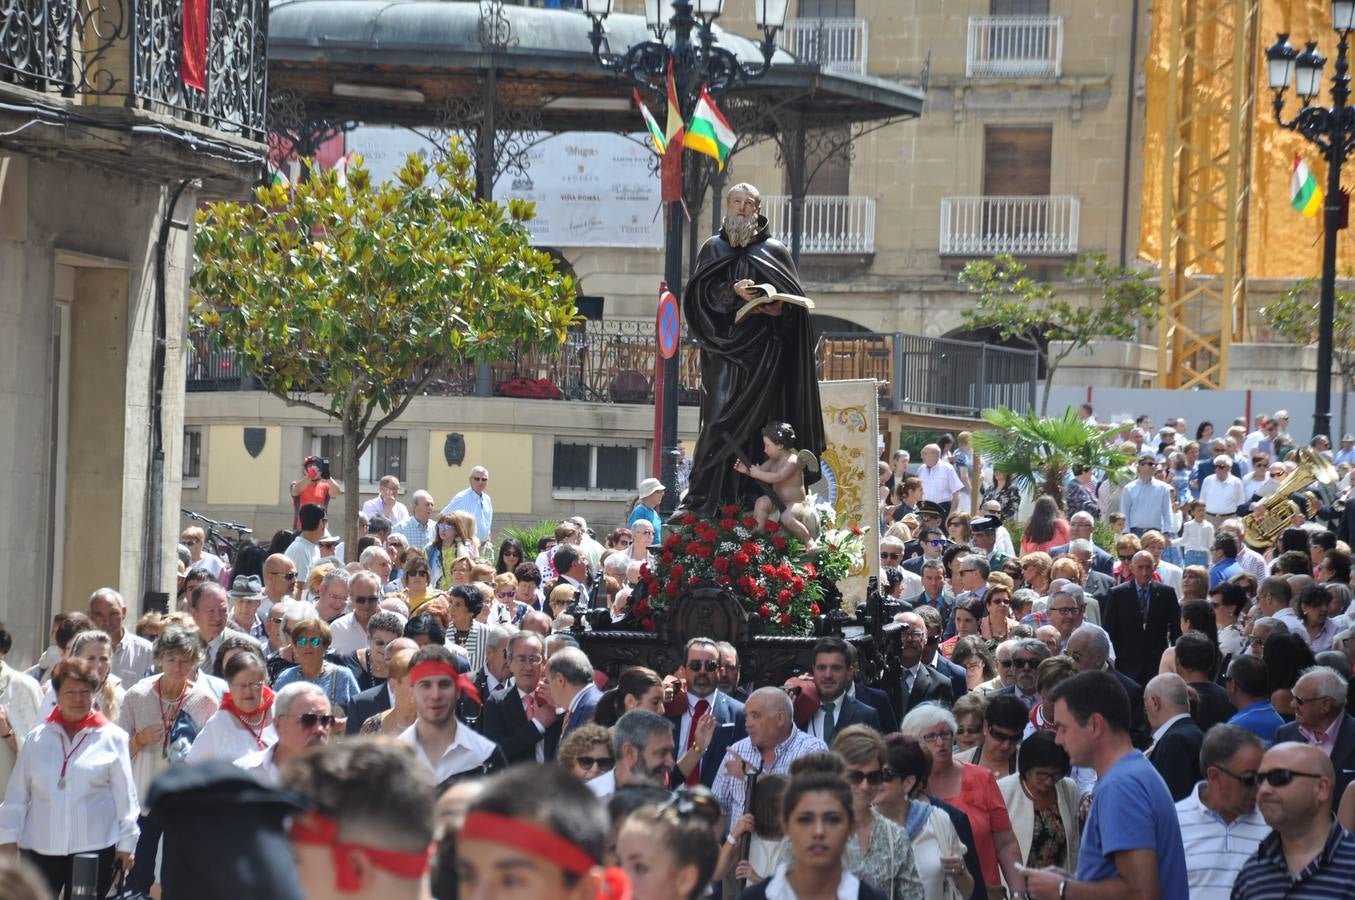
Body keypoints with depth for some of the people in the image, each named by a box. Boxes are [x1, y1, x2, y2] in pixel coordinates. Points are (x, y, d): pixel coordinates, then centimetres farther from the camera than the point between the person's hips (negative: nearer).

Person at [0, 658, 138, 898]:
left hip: (94, 848, -2)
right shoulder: (37, 739, 10)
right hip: (40, 849, 2)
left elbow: (125, 795, 6)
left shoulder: (112, 738, 3)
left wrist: (126, 844, 5)